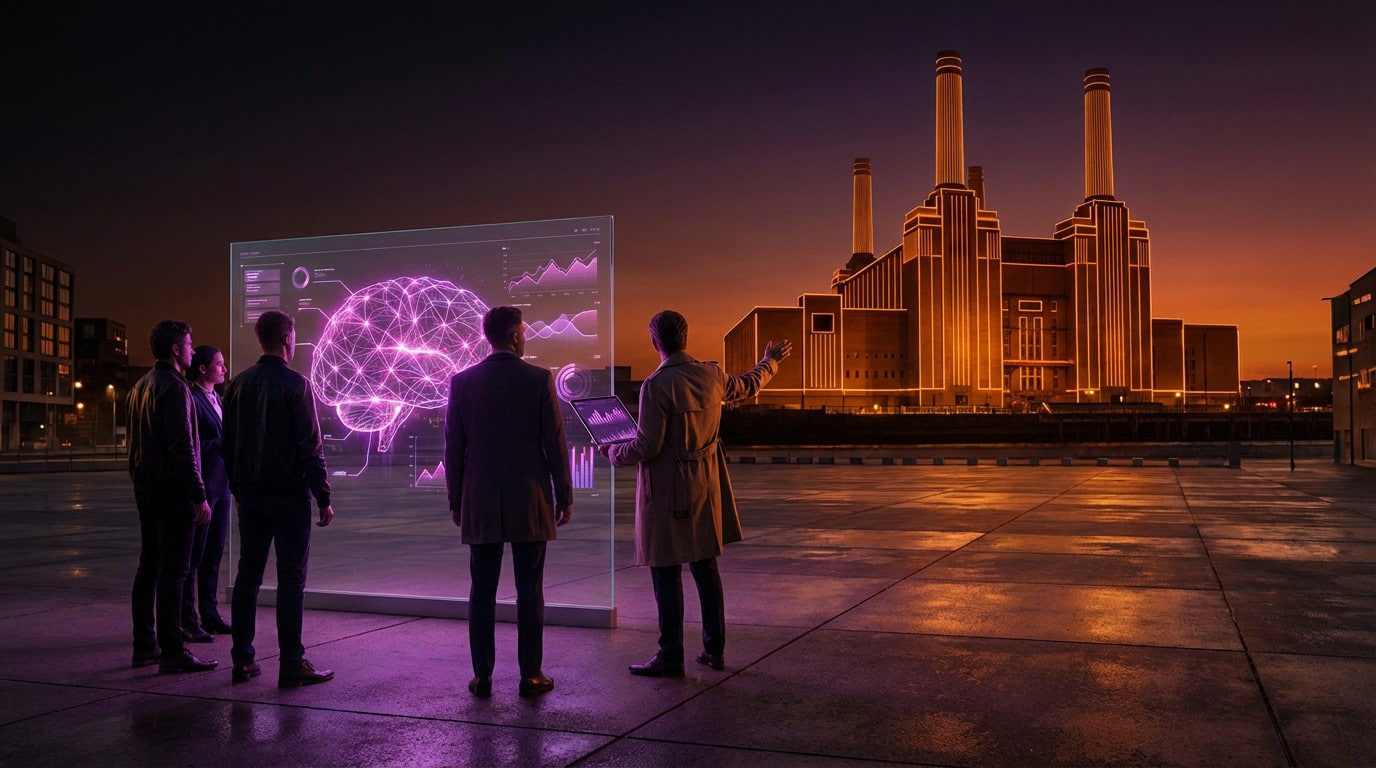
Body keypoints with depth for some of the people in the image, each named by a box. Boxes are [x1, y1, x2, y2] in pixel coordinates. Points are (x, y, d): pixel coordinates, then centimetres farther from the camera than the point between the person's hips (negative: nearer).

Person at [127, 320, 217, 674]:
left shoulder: (140, 386, 16)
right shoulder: (174, 387, -14)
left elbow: (135, 443, 20)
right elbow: (182, 446, -20)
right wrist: (199, 495, -18)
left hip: (145, 486, 10)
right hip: (172, 489, -10)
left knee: (148, 566, 13)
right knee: (173, 569, -7)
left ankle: (144, 646, 20)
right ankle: (172, 653, -5)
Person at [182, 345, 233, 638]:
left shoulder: (216, 399, 15)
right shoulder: (191, 400, -12)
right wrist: (220, 444, -18)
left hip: (221, 486, 9)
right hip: (201, 486, -8)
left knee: (214, 554, 14)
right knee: (194, 555, -1)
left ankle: (210, 615, 22)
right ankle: (187, 622, 7)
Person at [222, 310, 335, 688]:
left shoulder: (238, 384, 7)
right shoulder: (295, 385, -11)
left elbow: (227, 444, 12)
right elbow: (310, 447, -13)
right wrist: (323, 498, -7)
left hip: (250, 495, 6)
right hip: (289, 495, -6)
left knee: (247, 575, 11)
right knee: (291, 579, -1)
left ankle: (242, 660, 16)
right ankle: (291, 664, 1)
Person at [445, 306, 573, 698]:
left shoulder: (462, 382, 0)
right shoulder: (539, 379, -6)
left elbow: (454, 448, 3)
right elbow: (555, 444, -5)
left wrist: (455, 500, 12)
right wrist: (564, 497, 4)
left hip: (480, 505, 2)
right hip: (530, 503, -2)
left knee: (482, 592, 7)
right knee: (529, 593, 5)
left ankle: (482, 677, 11)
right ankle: (531, 675, 10)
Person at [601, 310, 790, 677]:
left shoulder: (657, 385, -18)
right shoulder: (711, 375, 2)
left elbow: (647, 447, -19)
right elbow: (747, 386, 23)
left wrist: (612, 451, 1)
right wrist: (770, 362, 43)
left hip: (667, 490, -7)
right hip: (705, 486, 7)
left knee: (667, 573, 1)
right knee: (706, 567, 14)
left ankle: (671, 657, 6)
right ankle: (714, 649, 22)